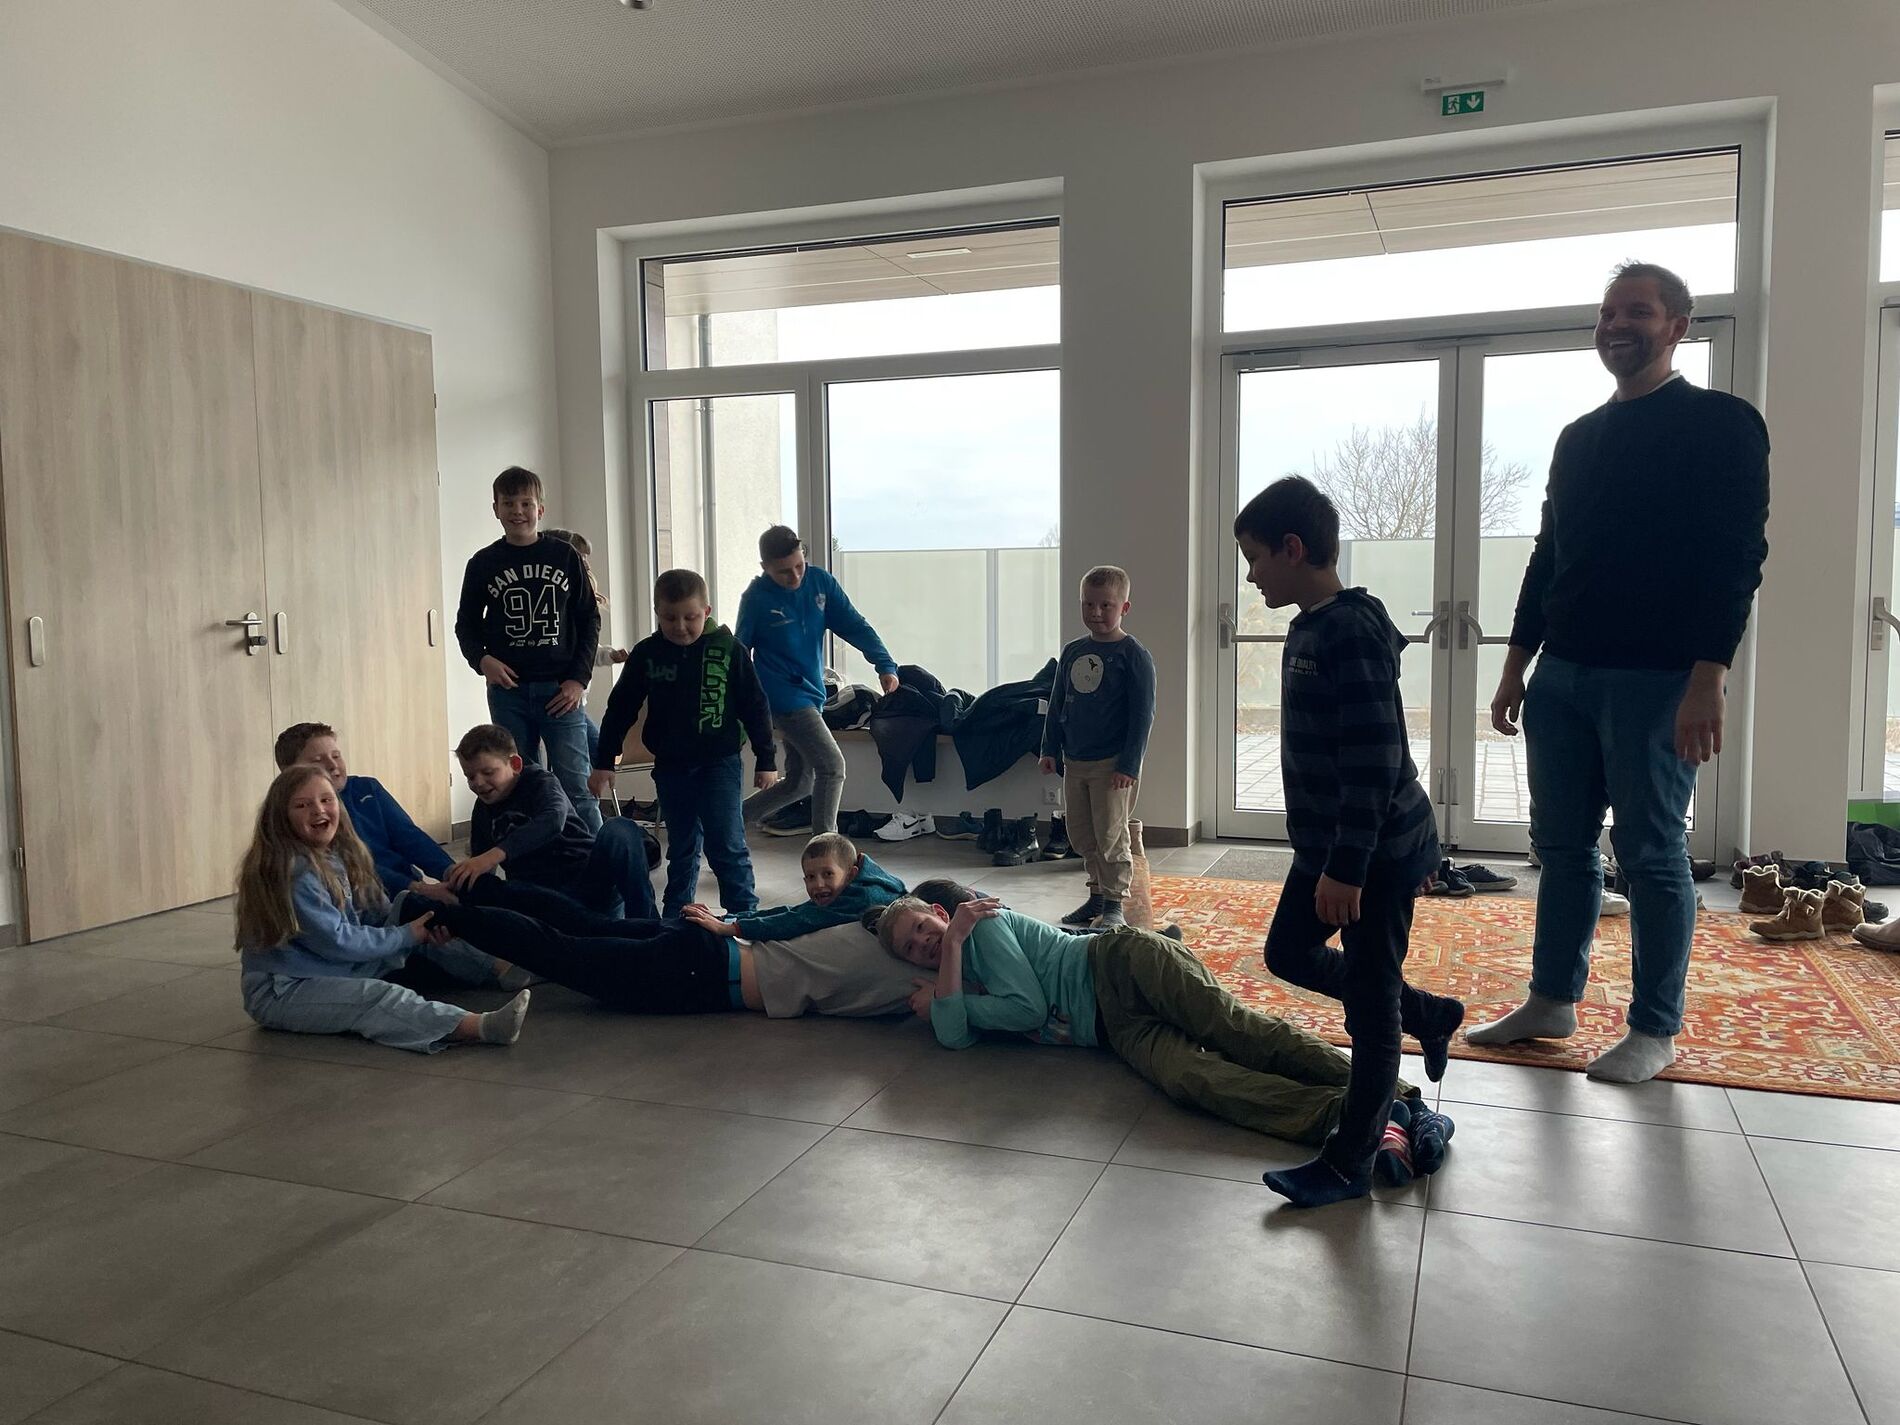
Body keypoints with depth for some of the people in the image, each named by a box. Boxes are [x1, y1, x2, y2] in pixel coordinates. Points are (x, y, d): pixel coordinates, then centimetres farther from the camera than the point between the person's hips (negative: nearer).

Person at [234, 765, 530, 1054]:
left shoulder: (338, 854, 7)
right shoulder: (291, 872, -20)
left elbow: (377, 914, 10)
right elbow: (335, 941, -21)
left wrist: (425, 926, -6)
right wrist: (405, 935, -12)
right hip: (281, 993, -9)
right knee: (379, 996, -32)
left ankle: (497, 968, 2)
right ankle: (481, 1027, -54)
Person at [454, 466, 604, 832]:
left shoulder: (565, 556, 4)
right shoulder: (484, 564, 6)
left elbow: (589, 619, 6)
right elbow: (466, 624, 13)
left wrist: (579, 678, -2)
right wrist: (481, 659, -7)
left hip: (560, 690, -1)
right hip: (508, 691, 1)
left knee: (577, 787, -3)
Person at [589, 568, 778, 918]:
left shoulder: (728, 650, -8)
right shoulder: (646, 654, -2)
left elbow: (755, 708, -2)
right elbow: (620, 709, 6)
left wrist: (766, 760, -1)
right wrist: (603, 762, 5)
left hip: (720, 762, -3)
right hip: (671, 766, 3)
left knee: (727, 844, -5)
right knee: (681, 847, 13)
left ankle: (745, 912, 4)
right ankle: (676, 914, 24)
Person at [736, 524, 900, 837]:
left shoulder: (820, 582, 0)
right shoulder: (757, 598, -10)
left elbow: (854, 625, -1)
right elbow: (739, 651, 0)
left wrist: (885, 664, -13)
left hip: (811, 694, 6)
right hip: (784, 696, -6)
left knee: (799, 781, 13)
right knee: (832, 766, -16)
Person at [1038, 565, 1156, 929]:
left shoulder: (1134, 656, -9)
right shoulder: (1072, 652, 8)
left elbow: (1143, 715, -11)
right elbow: (1057, 705, 15)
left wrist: (1129, 765, -15)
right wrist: (1050, 750, 9)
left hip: (1113, 765, -6)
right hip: (1074, 762, 6)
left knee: (1110, 837, -1)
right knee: (1082, 836, 13)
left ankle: (1114, 903, 11)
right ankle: (1097, 895, 27)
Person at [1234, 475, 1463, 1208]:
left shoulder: (1353, 633, -23)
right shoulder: (1310, 629, 7)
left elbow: (1374, 763, -26)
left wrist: (1346, 869, -24)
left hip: (1379, 853, -10)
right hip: (1328, 846, 10)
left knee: (1370, 1001, 2)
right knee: (1288, 952, 19)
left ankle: (1350, 1163, 14)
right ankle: (1429, 1016, 35)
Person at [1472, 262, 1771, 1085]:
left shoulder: (1720, 424, -2)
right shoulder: (1579, 439, 17)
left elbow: (1736, 559, -11)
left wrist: (1708, 679, -20)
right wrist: (1516, 666, 13)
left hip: (1657, 679, -6)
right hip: (1562, 675, 6)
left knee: (1652, 856, 0)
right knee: (1562, 846, 10)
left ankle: (1655, 1030, 12)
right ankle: (1551, 1002, 22)